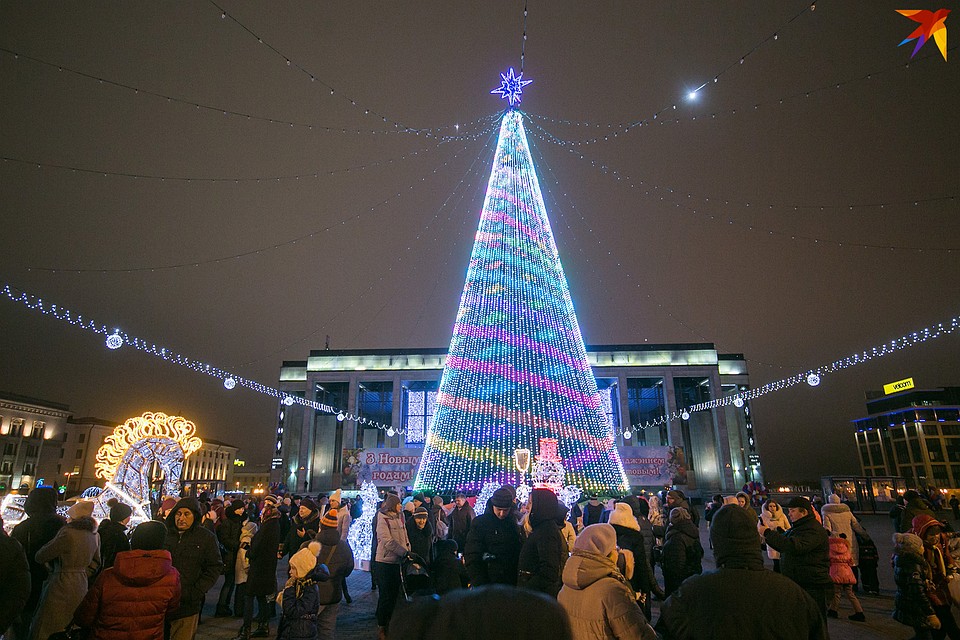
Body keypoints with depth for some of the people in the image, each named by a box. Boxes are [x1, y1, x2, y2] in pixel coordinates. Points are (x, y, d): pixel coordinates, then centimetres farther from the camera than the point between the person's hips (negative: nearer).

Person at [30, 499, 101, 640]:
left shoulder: (67, 533, -17)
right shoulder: (94, 535, 6)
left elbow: (40, 557, -8)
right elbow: (95, 563, 15)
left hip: (62, 586, -7)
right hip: (82, 585, 7)